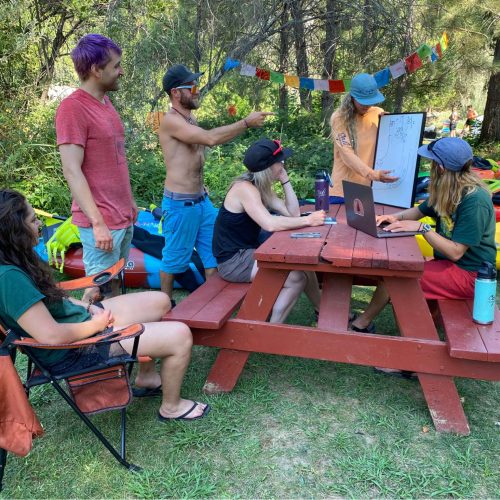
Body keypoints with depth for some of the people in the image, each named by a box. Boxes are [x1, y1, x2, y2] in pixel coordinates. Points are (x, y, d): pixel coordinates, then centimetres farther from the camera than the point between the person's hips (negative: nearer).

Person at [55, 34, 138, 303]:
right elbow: (72, 171, -18)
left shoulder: (105, 102, 12)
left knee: (114, 284, 15)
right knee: (98, 290, 0)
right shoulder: (72, 107, -14)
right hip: (102, 221, -8)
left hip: (123, 216, 8)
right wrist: (98, 223, -21)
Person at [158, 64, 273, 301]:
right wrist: (246, 122, -24)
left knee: (214, 253, 11)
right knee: (174, 259, 7)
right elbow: (210, 138, -29)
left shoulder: (189, 118, 12)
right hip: (180, 204, -8)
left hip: (202, 200, 9)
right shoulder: (171, 120, -17)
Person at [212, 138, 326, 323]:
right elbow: (271, 224, -34)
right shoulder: (245, 188, -21)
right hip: (233, 261, -9)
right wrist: (308, 220, -27)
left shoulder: (261, 188, 7)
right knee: (296, 277, -17)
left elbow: (292, 213, 2)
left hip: (248, 252, 9)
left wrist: (285, 180, -2)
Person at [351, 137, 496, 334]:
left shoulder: (475, 200, -25)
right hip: (448, 262, 9)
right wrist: (396, 217, -6)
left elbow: (455, 252, -25)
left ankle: (362, 323, 2)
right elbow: (419, 211, 15)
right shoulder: (449, 191, 3)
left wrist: (422, 228, -24)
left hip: (469, 274, -9)